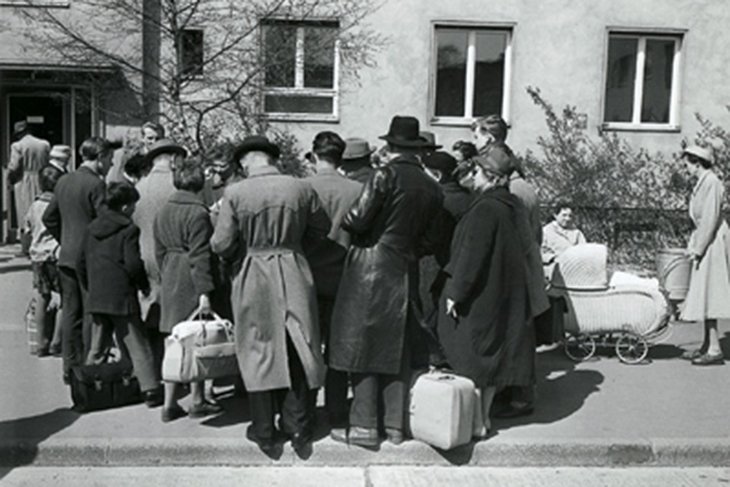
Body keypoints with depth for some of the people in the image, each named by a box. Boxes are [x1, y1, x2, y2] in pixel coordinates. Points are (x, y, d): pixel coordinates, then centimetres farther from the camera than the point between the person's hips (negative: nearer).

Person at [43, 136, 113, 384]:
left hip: (66, 257, 8)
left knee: (70, 312, 12)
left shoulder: (64, 181, 10)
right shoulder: (96, 184, -14)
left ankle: (70, 366, 18)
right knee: (91, 313, -1)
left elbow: (49, 218, 16)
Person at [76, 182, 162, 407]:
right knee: (136, 344, -2)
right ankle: (150, 390, -4)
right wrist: (144, 285, -2)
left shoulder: (92, 227, 10)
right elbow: (133, 264, -17)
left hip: (96, 297, 6)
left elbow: (80, 262, 14)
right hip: (121, 297, -6)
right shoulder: (129, 230, -10)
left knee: (98, 344, 17)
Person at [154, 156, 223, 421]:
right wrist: (205, 291, -17)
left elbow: (159, 250, 15)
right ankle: (198, 402, 14)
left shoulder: (163, 211, 10)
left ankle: (169, 404, 15)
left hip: (170, 281, 7)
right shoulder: (198, 213, -14)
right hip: (191, 282, -7)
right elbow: (200, 256, -17)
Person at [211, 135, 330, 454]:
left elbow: (221, 245, -9)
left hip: (253, 279, -1)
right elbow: (321, 229, 8)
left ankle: (264, 431, 18)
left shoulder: (235, 193, -10)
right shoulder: (301, 189, -4)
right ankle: (299, 428, 19)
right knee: (297, 353, 12)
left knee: (258, 352, 10)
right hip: (294, 276, 2)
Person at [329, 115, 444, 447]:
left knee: (363, 345, 2)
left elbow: (357, 220, -13)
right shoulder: (432, 188, 7)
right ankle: (395, 424, 19)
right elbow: (429, 242, 10)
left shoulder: (386, 175, -10)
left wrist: (344, 221, 8)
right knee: (397, 349, 12)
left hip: (371, 267, -6)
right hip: (405, 271, 6)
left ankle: (364, 426, 6)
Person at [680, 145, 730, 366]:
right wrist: (693, 244, 18)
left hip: (712, 242, -10)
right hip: (706, 240, 10)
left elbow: (711, 218, -20)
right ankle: (707, 345, 19)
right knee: (704, 295, 12)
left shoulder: (711, 182, -16)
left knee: (708, 294, -8)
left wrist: (698, 247, -19)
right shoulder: (702, 182, 14)